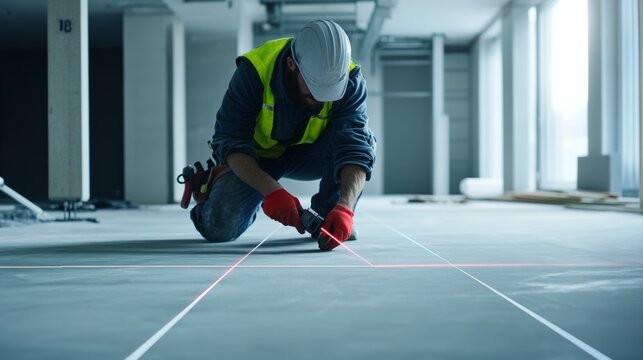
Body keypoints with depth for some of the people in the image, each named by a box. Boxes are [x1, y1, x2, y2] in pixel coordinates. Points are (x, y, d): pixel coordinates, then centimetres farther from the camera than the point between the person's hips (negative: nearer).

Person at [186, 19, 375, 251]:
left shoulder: (350, 80, -25)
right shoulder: (254, 70, -29)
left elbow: (355, 148, -33)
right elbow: (230, 142, -29)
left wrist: (344, 207, -50)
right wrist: (271, 190, -44)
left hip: (307, 154, 2)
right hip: (256, 155, -1)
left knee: (362, 139, -29)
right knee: (221, 226, -24)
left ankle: (327, 217, -6)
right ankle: (216, 190, 13)